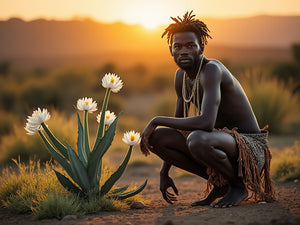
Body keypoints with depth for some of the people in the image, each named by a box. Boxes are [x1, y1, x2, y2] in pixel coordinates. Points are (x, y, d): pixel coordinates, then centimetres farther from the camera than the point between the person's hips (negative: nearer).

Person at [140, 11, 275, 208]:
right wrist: (164, 173, 17)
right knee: (156, 136, -5)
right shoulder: (181, 76, 6)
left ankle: (239, 184, -8)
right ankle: (220, 183, 6)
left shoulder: (211, 70, -22)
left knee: (196, 139, -38)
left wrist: (157, 120, -25)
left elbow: (206, 122, -36)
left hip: (249, 146, -9)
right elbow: (179, 123, 17)